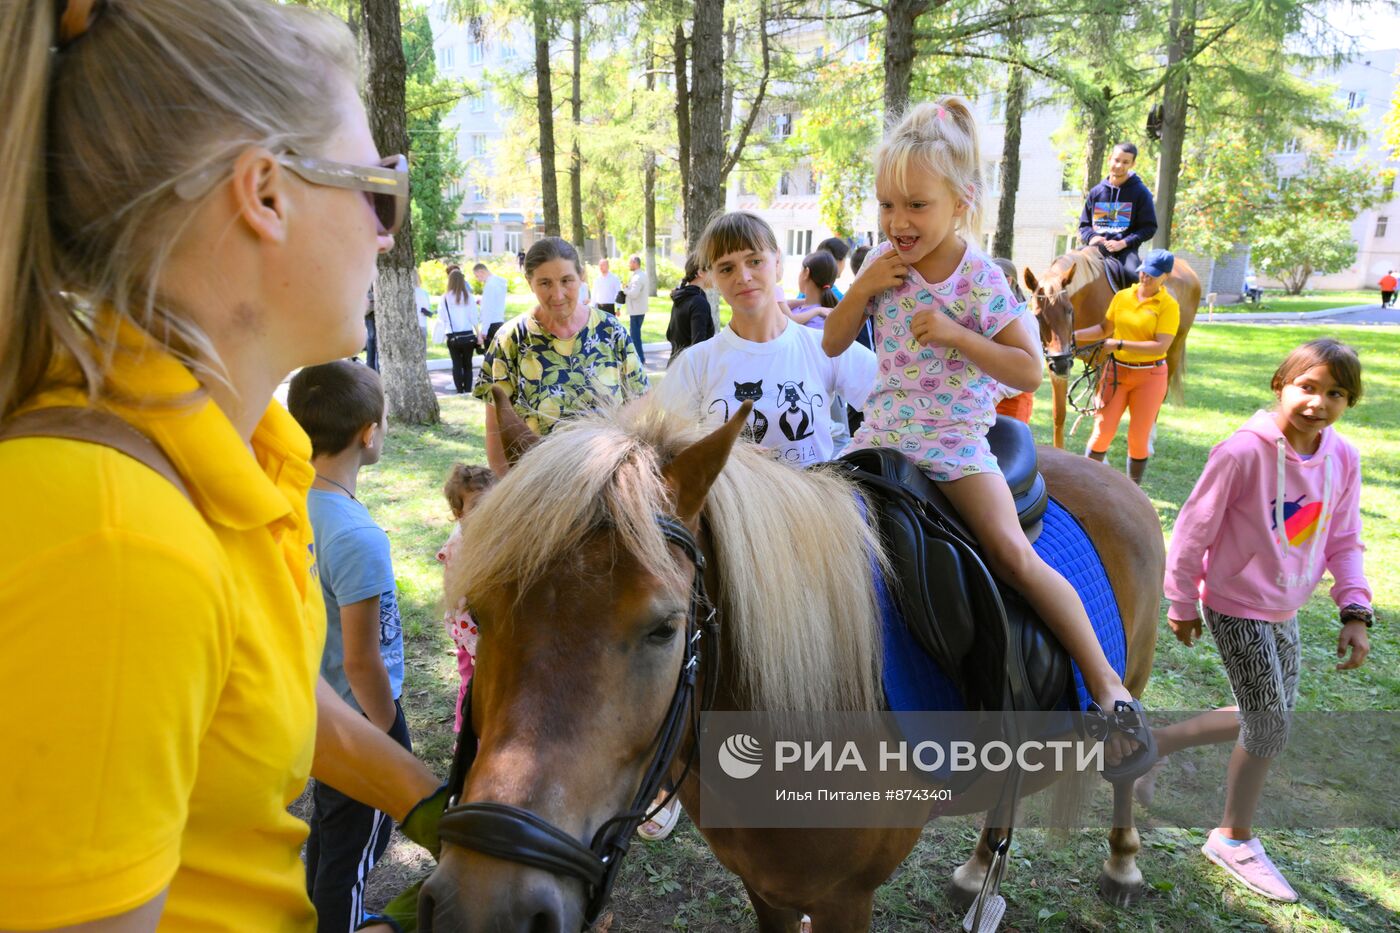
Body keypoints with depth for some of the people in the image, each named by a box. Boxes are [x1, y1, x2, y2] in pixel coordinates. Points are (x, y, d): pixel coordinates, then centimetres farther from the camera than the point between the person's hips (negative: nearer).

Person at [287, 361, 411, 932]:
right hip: (358, 716, -8)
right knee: (356, 846, 14)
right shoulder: (358, 537, -31)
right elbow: (362, 661, -26)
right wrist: (391, 740, -12)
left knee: (327, 824, 29)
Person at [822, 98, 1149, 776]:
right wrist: (863, 287, -10)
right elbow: (832, 344, 6)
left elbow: (1029, 371, -14)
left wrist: (955, 334, -25)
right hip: (882, 430, 5)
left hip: (955, 438, -5)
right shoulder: (883, 262, 2)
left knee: (1012, 554, -18)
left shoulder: (981, 279, -12)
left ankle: (1106, 683, -7)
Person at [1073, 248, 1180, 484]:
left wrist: (1120, 344, -24)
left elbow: (1161, 346, -19)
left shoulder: (1168, 306, -10)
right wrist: (1074, 334, -2)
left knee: (1139, 438, 7)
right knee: (1102, 431, 0)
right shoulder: (1122, 297, 2)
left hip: (1149, 376, -2)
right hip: (1116, 370, 3)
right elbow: (1105, 329, 12)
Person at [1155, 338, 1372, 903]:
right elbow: (1195, 528, -16)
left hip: (1284, 611, 7)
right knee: (1270, 726, 1)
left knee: (1269, 718, 15)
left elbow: (1343, 541, 6)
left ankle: (1158, 739, 34)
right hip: (1237, 607, -7)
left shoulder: (1343, 459, -4)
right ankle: (1234, 840, 22)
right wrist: (1182, 604, -9)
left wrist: (1355, 612, -4)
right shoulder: (1245, 451, -24)